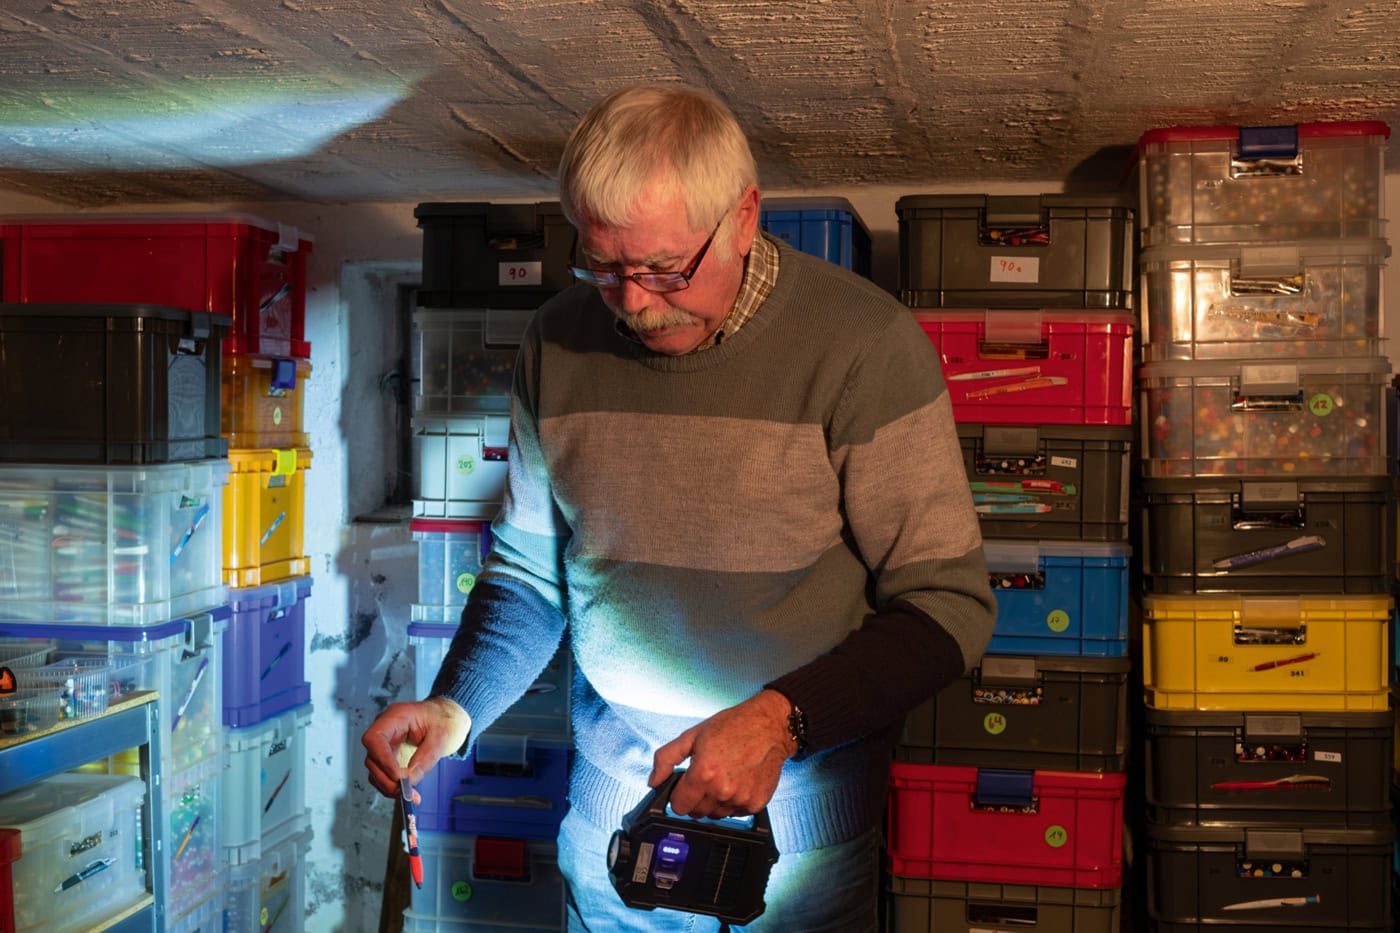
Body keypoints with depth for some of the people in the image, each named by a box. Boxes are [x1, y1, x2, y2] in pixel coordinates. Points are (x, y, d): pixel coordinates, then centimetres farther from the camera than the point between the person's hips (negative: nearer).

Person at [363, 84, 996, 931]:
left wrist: (782, 720, -28)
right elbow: (528, 570, 6)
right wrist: (454, 711, -10)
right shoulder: (559, 343, -3)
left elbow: (948, 606, -16)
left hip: (795, 810, -3)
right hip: (609, 795, 4)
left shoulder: (863, 344, -17)